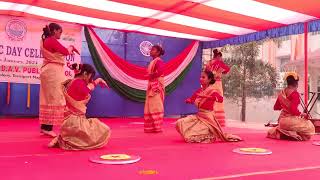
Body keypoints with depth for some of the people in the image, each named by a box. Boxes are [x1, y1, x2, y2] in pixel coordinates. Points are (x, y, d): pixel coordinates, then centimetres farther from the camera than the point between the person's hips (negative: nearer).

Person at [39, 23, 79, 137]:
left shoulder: (45, 41, 18)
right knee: (54, 99, -9)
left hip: (48, 71, 10)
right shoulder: (52, 41, -12)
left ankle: (44, 125, 13)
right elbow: (65, 52, -16)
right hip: (53, 71, -10)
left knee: (47, 98, 10)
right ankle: (48, 127, -9)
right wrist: (71, 48, 3)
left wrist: (69, 50, 9)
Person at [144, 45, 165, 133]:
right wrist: (150, 76, 1)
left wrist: (151, 75, -14)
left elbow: (160, 72, -26)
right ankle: (151, 127, 14)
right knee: (150, 106, 9)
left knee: (156, 106, -9)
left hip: (157, 85, -10)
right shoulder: (152, 62, 19)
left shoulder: (158, 61, -10)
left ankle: (157, 127, -5)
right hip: (152, 85, 10)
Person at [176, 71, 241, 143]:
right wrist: (189, 100, -9)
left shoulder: (212, 91, -13)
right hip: (198, 115, 7)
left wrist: (205, 96, -39)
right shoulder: (199, 90, 6)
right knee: (180, 123, -5)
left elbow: (220, 99, -32)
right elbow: (192, 99, 17)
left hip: (208, 116, -6)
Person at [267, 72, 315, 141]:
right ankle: (293, 135, -9)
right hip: (291, 120, -8)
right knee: (310, 127, 8)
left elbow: (276, 107, 14)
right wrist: (302, 114, -7)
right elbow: (294, 110, -24)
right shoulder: (295, 93, -17)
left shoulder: (282, 93, 4)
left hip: (282, 120, 8)